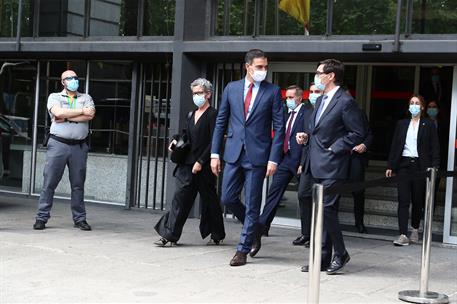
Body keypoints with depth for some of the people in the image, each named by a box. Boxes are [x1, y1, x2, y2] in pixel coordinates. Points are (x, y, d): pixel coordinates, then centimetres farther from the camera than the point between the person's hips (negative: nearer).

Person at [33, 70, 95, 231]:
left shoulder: (86, 98, 14)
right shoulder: (54, 97, 8)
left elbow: (90, 116, -6)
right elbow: (58, 112, -13)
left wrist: (66, 117, -9)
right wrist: (82, 111, -7)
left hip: (79, 146, 2)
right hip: (58, 144, -2)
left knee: (78, 184, 5)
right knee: (49, 182, -2)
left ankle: (80, 218, 12)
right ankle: (41, 217, 2)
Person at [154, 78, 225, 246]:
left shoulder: (213, 115, -7)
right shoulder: (192, 115, 16)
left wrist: (201, 162, -17)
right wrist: (177, 141, 4)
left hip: (204, 166, -6)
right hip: (187, 164, 6)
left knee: (209, 200, 5)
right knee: (180, 198, -2)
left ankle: (217, 235, 22)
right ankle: (170, 235, -3)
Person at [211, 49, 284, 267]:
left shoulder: (272, 91, -1)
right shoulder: (231, 89, 6)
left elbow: (279, 127, -3)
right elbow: (221, 122, 10)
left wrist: (274, 159, -10)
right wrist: (215, 153, 5)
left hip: (257, 156, -3)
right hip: (234, 153, 3)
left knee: (252, 204, 1)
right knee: (227, 199, 3)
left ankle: (243, 249, 11)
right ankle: (253, 227, 29)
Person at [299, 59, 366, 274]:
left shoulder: (345, 102, -11)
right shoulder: (320, 101, 17)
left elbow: (358, 133, -13)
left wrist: (334, 149, -14)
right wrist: (307, 137, 8)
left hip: (332, 167, -9)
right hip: (318, 167, 9)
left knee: (327, 210, -11)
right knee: (321, 212, 10)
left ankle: (340, 254, 6)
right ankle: (323, 259, 15)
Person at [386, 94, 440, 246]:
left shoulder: (429, 125, 4)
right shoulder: (401, 124, 12)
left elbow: (435, 148, 1)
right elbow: (394, 146, 12)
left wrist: (434, 166, -9)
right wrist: (390, 166, 6)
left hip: (420, 166, -2)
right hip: (403, 165, 2)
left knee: (417, 200, 6)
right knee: (403, 200, -7)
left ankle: (415, 230, 24)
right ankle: (403, 235, -10)